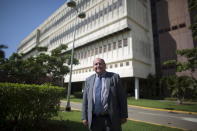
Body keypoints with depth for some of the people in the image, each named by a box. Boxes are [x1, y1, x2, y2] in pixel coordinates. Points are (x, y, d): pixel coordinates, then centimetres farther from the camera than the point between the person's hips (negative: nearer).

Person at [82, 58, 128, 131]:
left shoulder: (114, 77, -2)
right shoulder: (89, 80, 6)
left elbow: (122, 97, -2)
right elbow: (85, 100, 7)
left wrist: (123, 116, -2)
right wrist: (84, 117, 4)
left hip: (112, 119, -2)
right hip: (94, 119, 3)